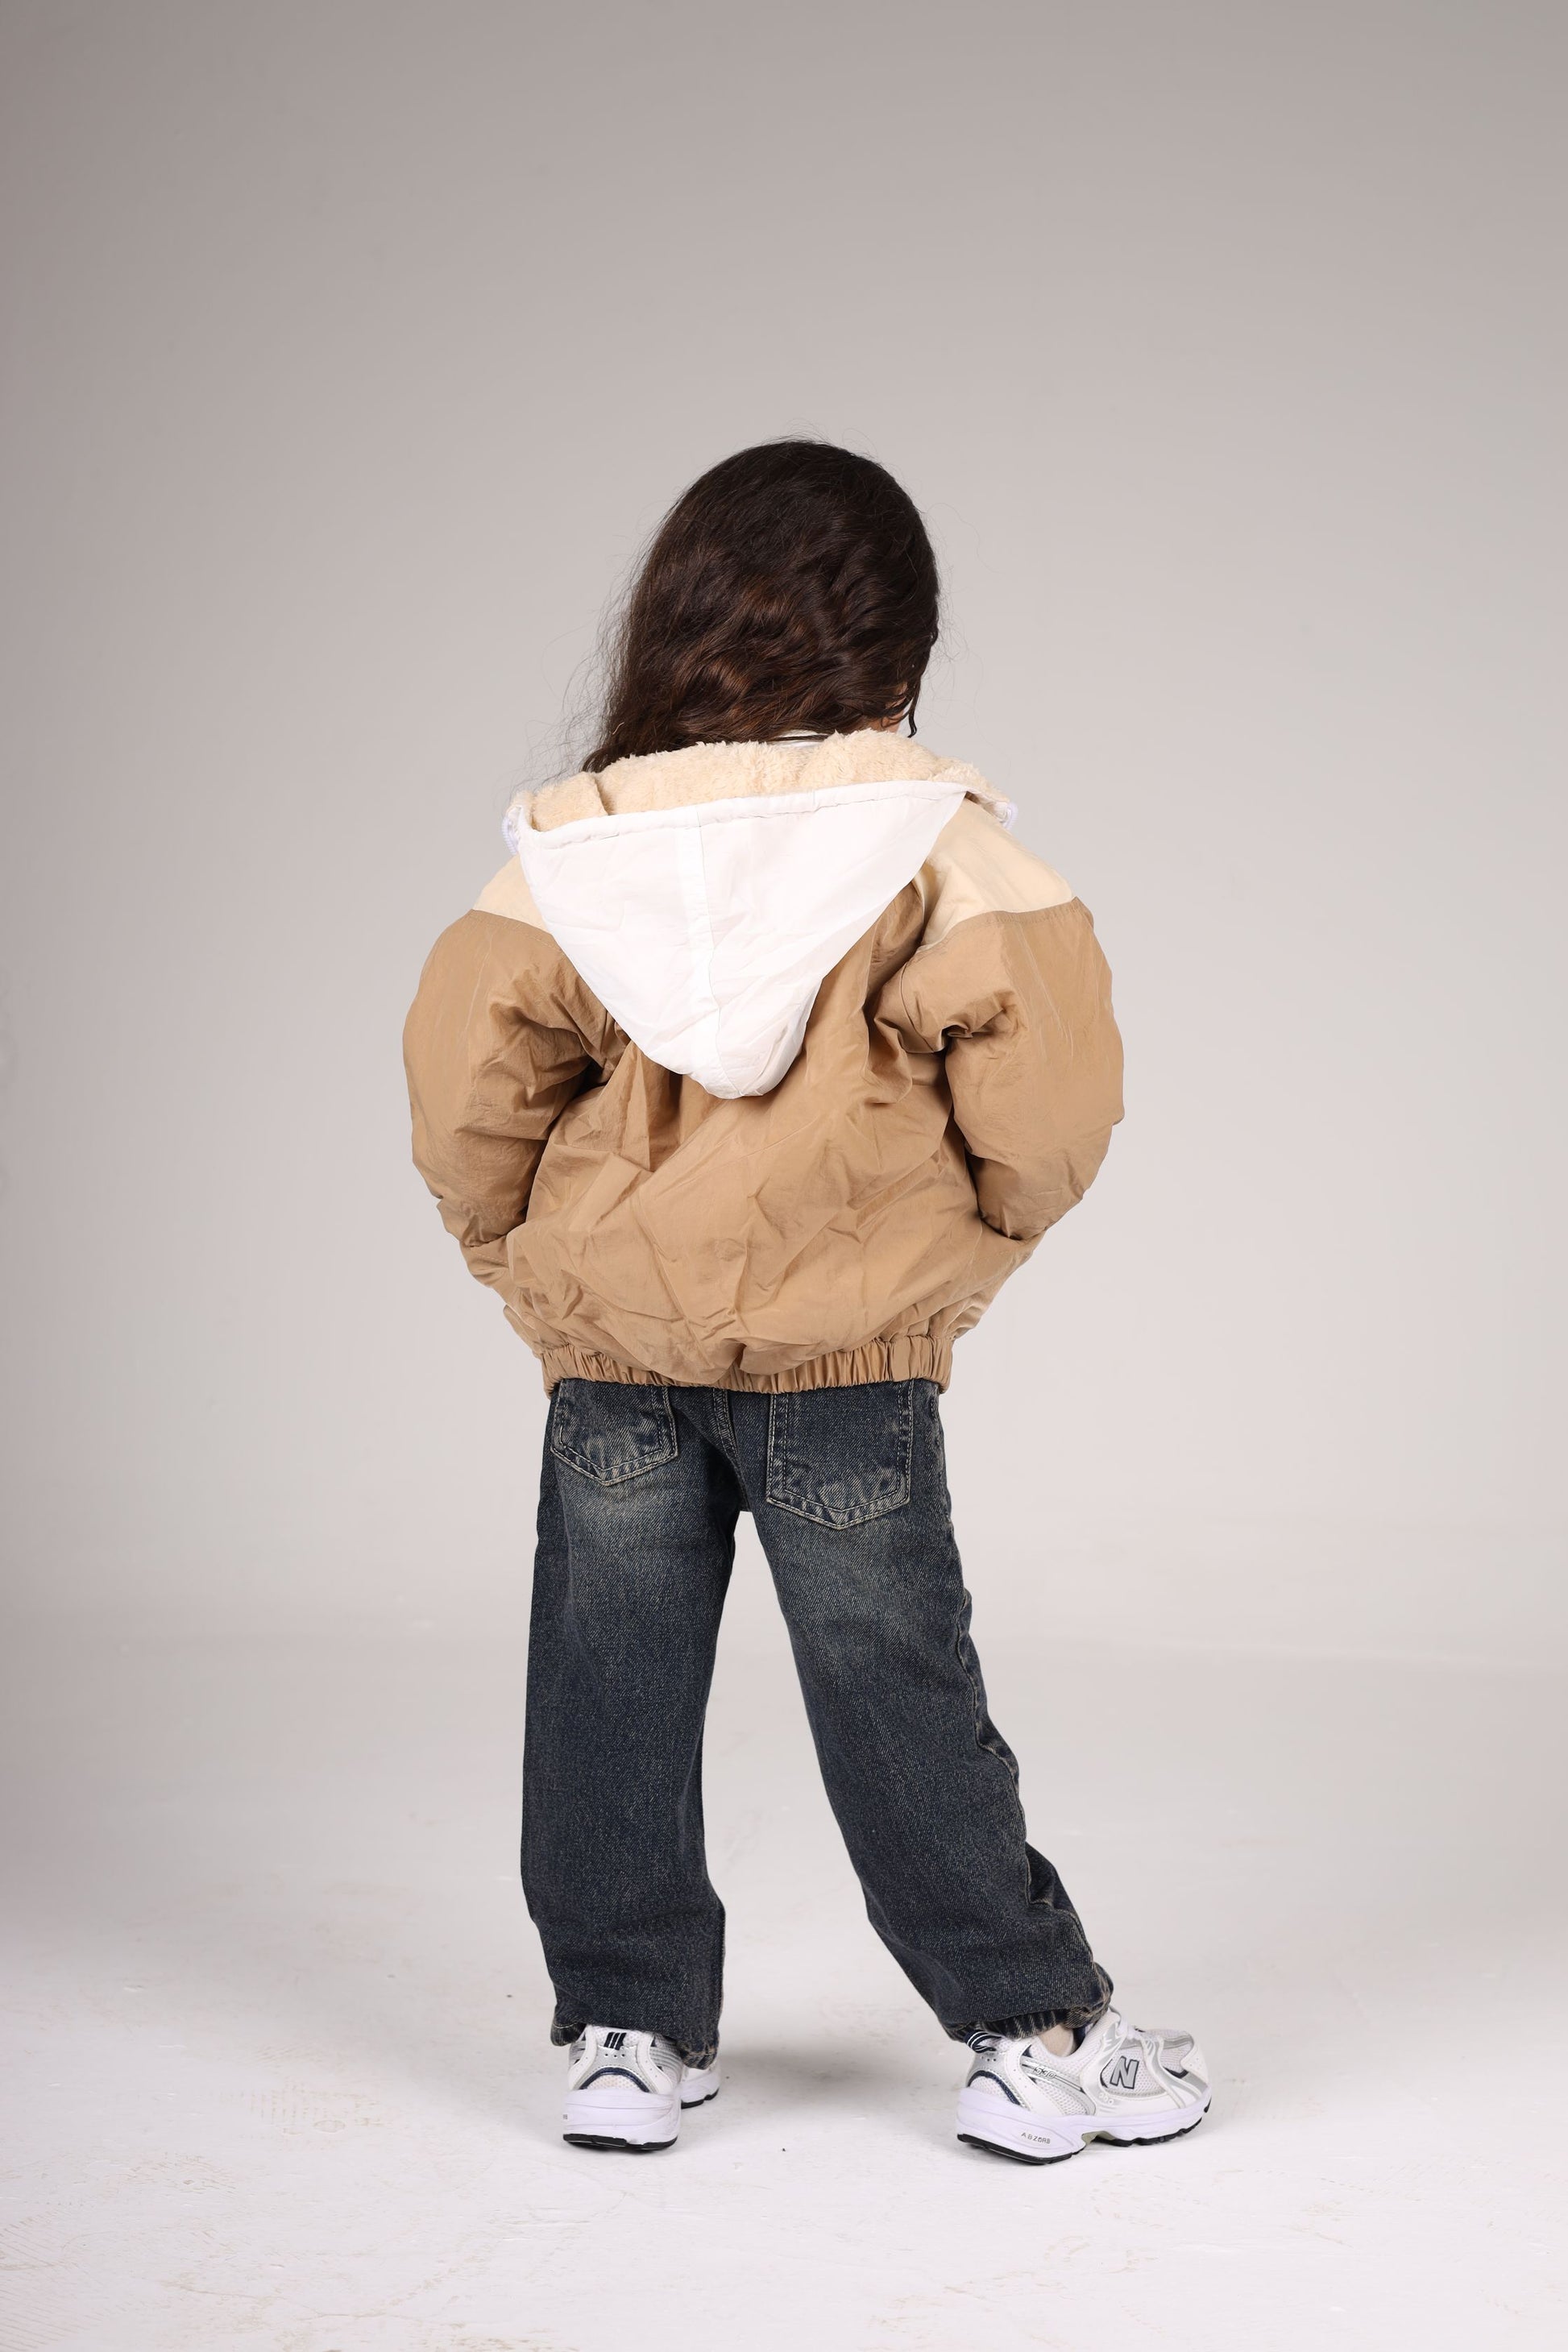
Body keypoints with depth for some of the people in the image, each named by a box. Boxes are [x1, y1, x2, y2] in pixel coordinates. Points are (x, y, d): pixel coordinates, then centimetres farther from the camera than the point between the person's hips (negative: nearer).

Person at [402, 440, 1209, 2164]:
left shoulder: (567, 846, -1)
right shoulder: (939, 837, -8)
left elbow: (464, 1076, -3)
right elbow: (1045, 1068, -12)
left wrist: (520, 1249, 13)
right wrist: (994, 1222, 8)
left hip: (607, 1348, 2)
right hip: (850, 1345, -2)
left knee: (609, 1697, 14)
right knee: (901, 1702, 8)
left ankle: (626, 2034, 22)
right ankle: (1036, 2036, 18)